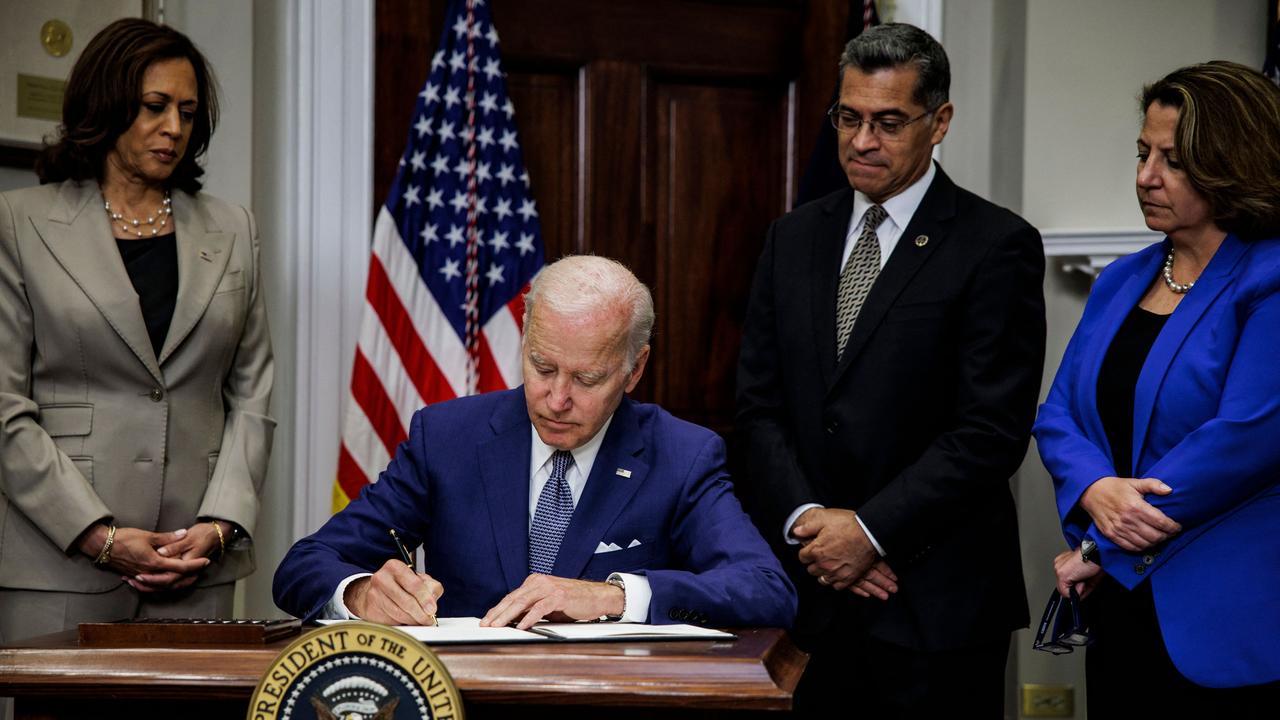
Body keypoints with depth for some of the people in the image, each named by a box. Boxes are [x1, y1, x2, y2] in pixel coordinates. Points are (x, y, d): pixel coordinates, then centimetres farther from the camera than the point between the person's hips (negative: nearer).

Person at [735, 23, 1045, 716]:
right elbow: (758, 404, 8)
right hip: (806, 587, 4)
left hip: (936, 600, -4)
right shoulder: (793, 237, 11)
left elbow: (991, 430, -11)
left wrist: (869, 530, -14)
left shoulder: (997, 247, -5)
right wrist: (807, 520, -7)